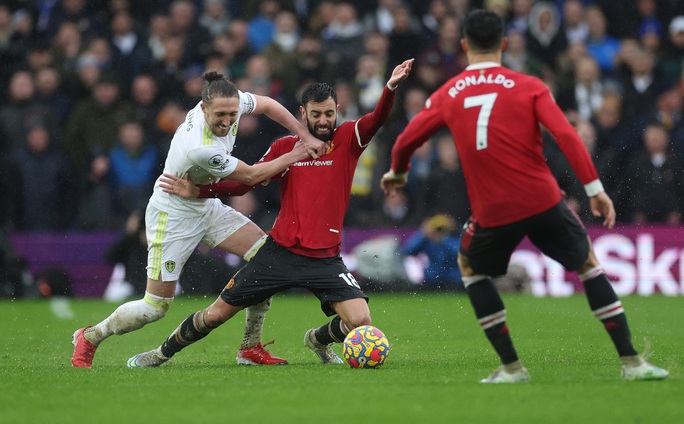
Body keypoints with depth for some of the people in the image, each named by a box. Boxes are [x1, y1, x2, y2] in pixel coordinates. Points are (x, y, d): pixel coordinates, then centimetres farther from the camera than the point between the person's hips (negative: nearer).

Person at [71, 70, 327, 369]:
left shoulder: (232, 101, -18)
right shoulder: (200, 148, -38)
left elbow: (267, 105, 5)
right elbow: (251, 176, -24)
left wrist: (306, 137, -5)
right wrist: (295, 156, -14)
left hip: (208, 206, 8)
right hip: (173, 214, -8)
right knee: (156, 307, -5)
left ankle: (251, 348, 4)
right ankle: (89, 338, 20)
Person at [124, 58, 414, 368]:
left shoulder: (348, 139, 1)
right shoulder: (284, 147, 6)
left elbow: (376, 120, -18)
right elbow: (244, 183, 12)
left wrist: (390, 88, -37)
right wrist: (198, 191, 1)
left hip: (326, 259, -1)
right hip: (281, 252, 1)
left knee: (360, 321, -19)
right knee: (216, 314, 4)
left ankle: (318, 340, 16)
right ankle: (163, 353, 29)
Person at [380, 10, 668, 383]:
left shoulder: (446, 95, 6)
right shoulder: (528, 87, 1)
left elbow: (406, 142, 10)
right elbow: (565, 135, -11)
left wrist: (397, 172, 32)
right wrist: (595, 188, -10)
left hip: (492, 211, 0)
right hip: (543, 200, 0)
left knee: (469, 266, 28)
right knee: (587, 261, 20)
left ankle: (511, 367, 19)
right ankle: (631, 362, 14)